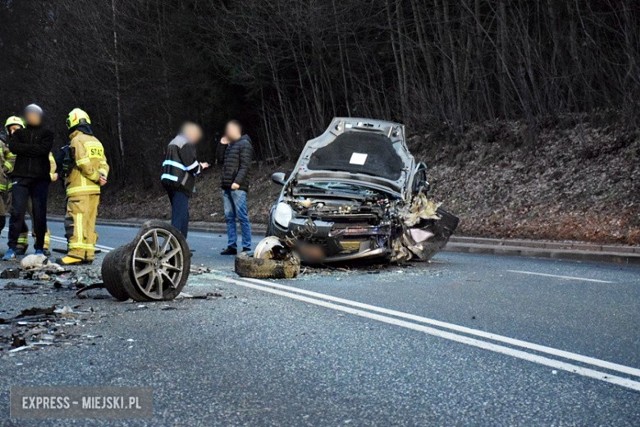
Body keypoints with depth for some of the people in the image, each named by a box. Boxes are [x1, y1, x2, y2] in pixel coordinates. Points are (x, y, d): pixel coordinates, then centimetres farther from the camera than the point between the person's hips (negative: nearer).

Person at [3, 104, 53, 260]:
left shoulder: (47, 134, 10)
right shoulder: (19, 133, 17)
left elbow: (44, 149, -9)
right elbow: (13, 147, -3)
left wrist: (24, 148, -5)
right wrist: (33, 148, -8)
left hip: (40, 178, -1)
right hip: (21, 177, 1)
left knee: (40, 214, 0)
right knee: (17, 212, -7)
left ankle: (39, 248, 8)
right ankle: (12, 248, -6)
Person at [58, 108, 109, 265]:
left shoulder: (77, 140, -6)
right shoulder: (96, 141, 18)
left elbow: (83, 164, -16)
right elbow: (104, 163, 10)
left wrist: (97, 177, -6)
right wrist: (101, 176, -5)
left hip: (79, 188, -8)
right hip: (94, 189, 8)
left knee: (76, 221, -10)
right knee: (89, 221, 9)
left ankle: (75, 253, -16)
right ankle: (88, 254, 9)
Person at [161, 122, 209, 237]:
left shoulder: (174, 142, 22)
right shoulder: (186, 144, -9)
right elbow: (191, 165, -14)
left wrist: (198, 166, 17)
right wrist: (200, 167, 6)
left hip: (169, 182, 10)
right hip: (180, 184, -10)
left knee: (183, 215, 16)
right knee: (180, 216, -10)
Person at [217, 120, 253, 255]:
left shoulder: (244, 144, -5)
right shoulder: (229, 145, 21)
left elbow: (245, 166, -13)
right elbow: (220, 159, 18)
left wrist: (237, 181, -23)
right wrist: (222, 144, 9)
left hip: (238, 187, -8)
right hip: (226, 186, 8)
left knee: (242, 217, -8)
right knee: (229, 217, 7)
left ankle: (247, 247, -7)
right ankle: (232, 246, 10)